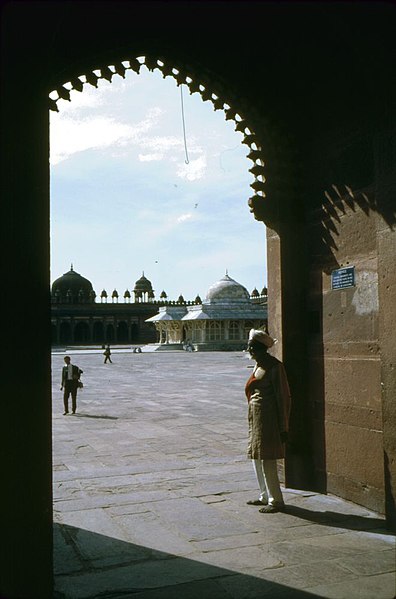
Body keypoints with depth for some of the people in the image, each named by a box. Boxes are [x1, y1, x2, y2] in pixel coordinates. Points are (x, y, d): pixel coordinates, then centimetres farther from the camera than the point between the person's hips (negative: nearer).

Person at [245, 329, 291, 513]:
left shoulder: (274, 366, -14)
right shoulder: (259, 365, 13)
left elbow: (283, 397, -15)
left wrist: (283, 427, -16)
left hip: (268, 417, -10)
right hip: (256, 417, 10)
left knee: (267, 459, -6)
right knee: (257, 458, 16)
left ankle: (276, 500, 5)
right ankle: (265, 496, 28)